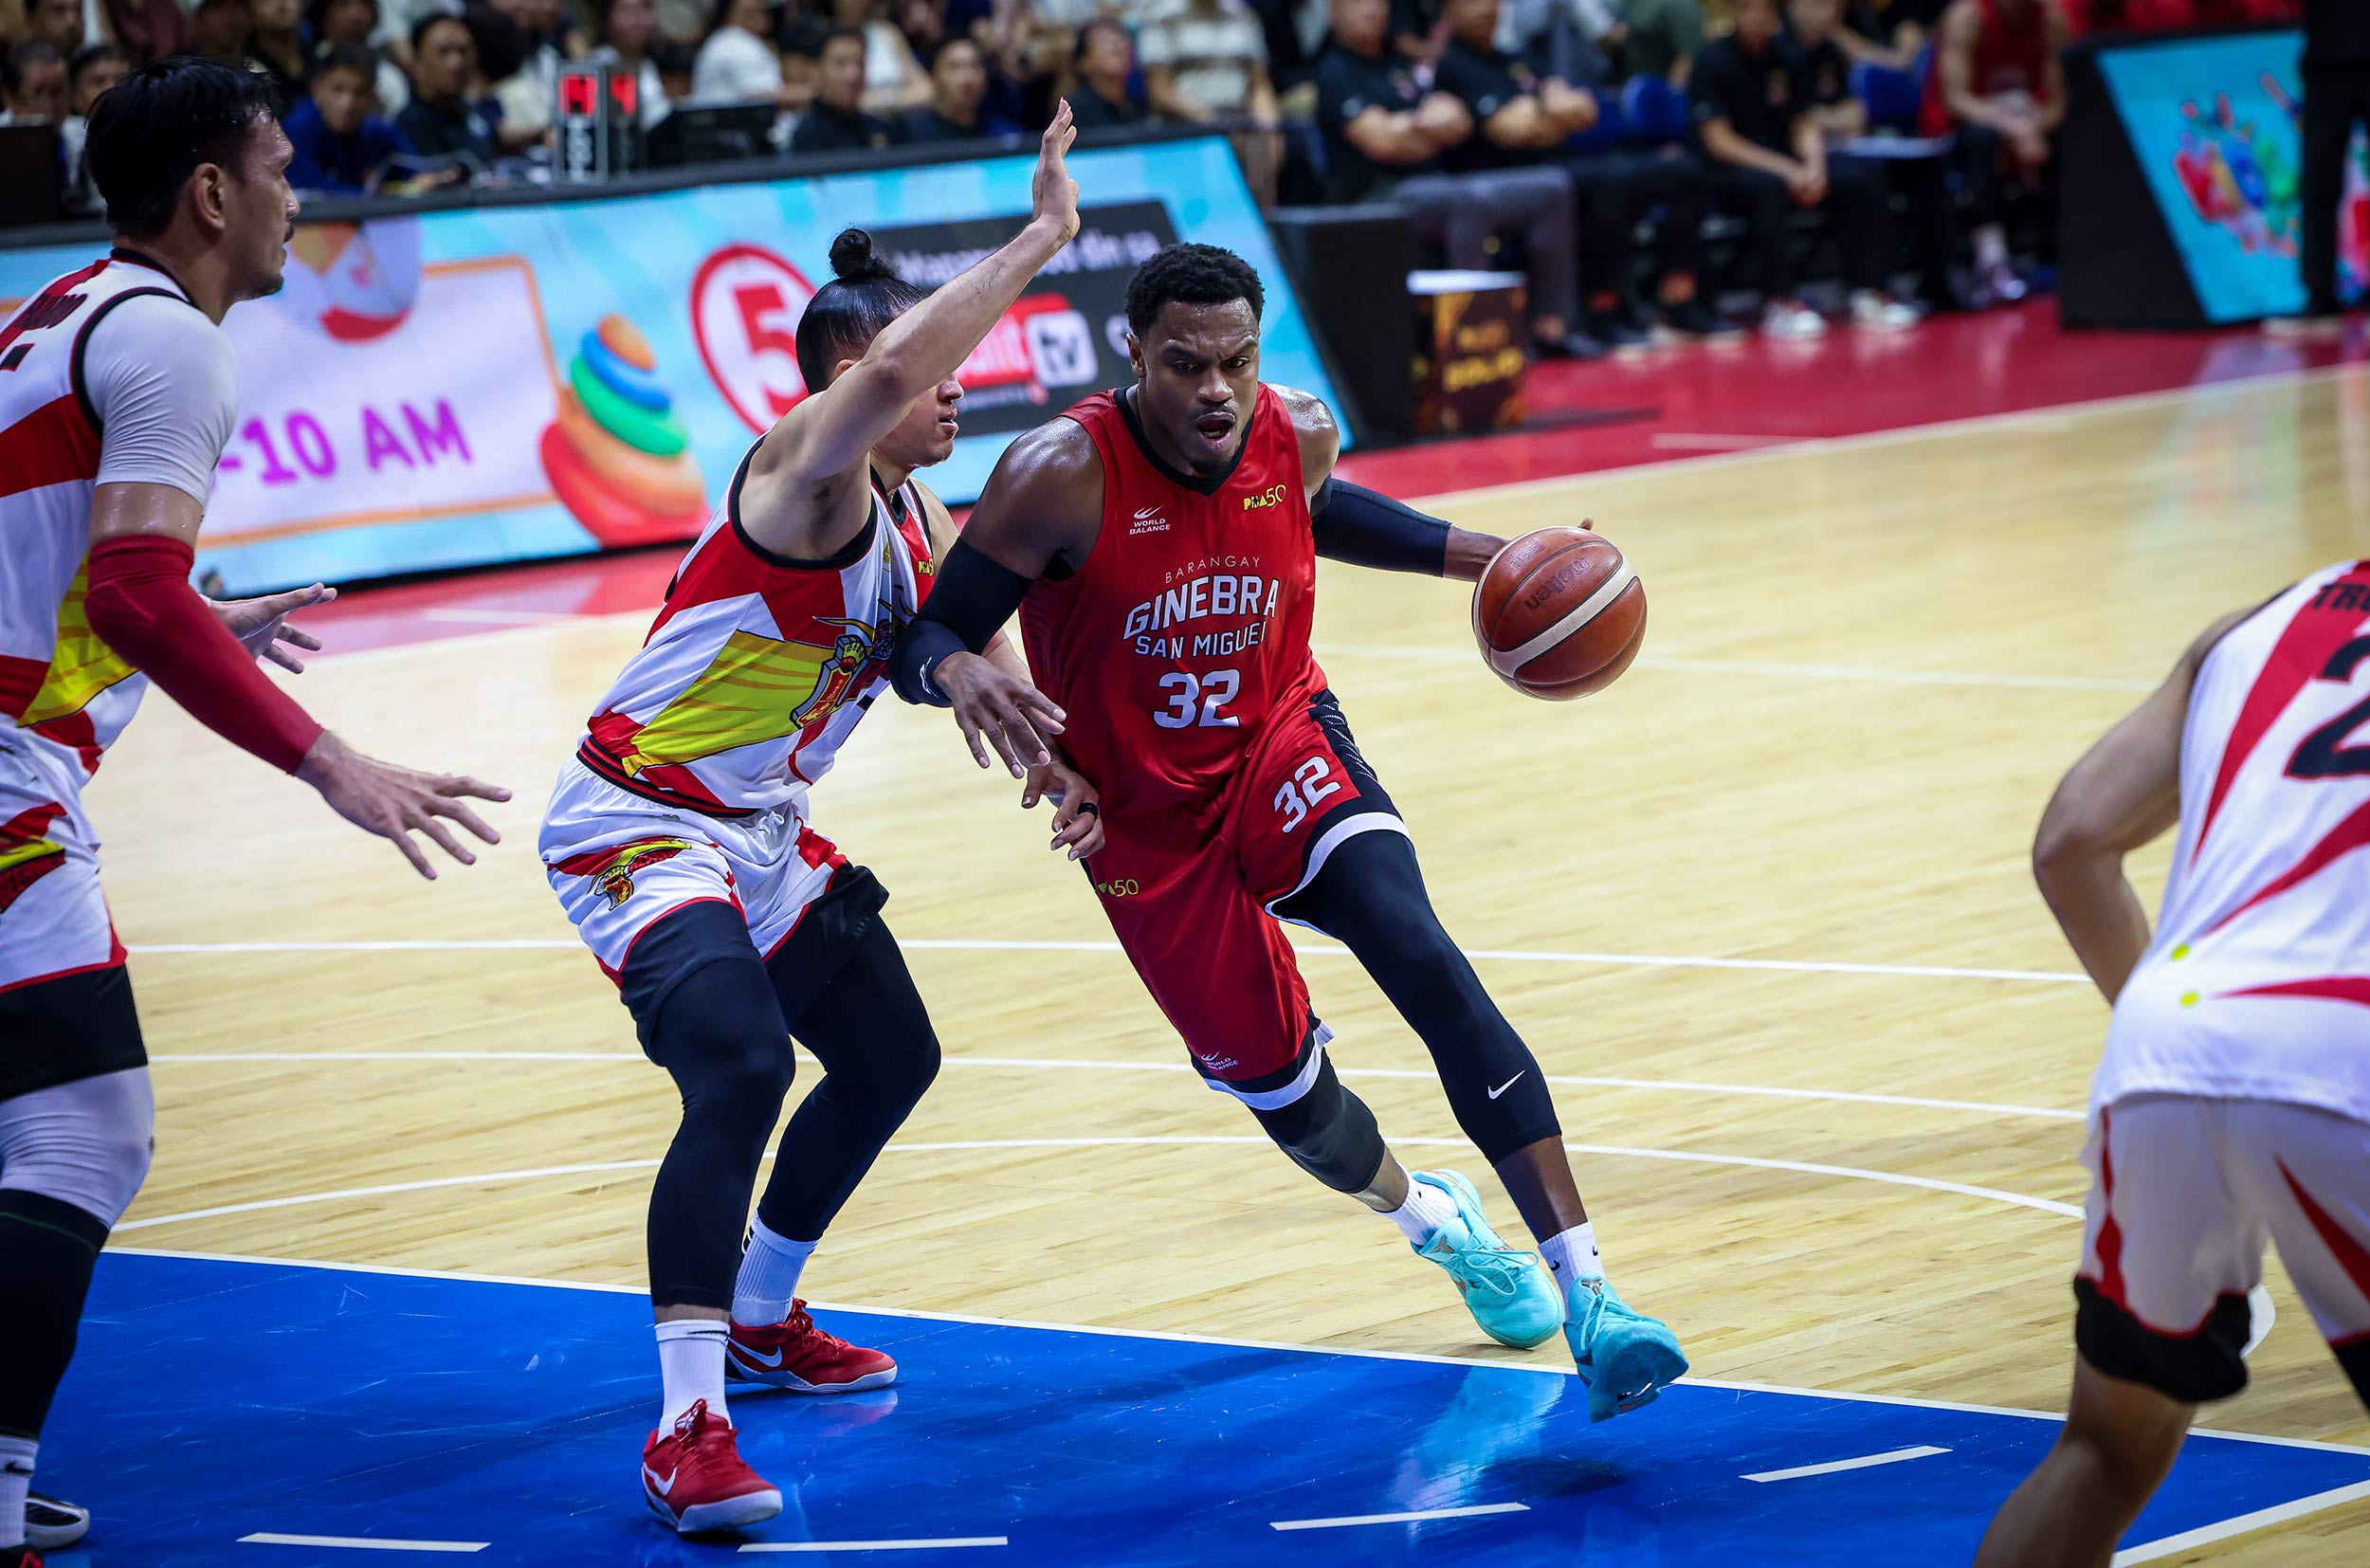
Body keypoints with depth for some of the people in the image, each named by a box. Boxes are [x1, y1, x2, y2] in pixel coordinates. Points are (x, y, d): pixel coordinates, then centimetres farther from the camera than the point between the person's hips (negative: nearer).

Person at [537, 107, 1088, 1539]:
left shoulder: (919, 521, 7)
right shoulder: (805, 471, -21)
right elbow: (888, 371, -43)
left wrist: (1058, 779, -2)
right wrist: (1040, 240, -37)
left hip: (761, 834, 10)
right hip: (637, 824, -10)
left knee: (891, 1060, 21)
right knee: (742, 1071, -29)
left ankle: (758, 1319, 42)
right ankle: (688, 1428, -30)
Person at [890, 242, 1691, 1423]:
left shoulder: (1298, 435, -10)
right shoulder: (1061, 475, -24)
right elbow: (919, 640, -20)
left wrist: (1484, 559, 8)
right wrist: (960, 678, -44)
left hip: (1283, 747, 1)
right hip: (1150, 823, -1)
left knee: (1422, 958, -26)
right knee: (1287, 1098, 8)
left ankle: (1586, 1298, -31)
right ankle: (1433, 1220, 46)